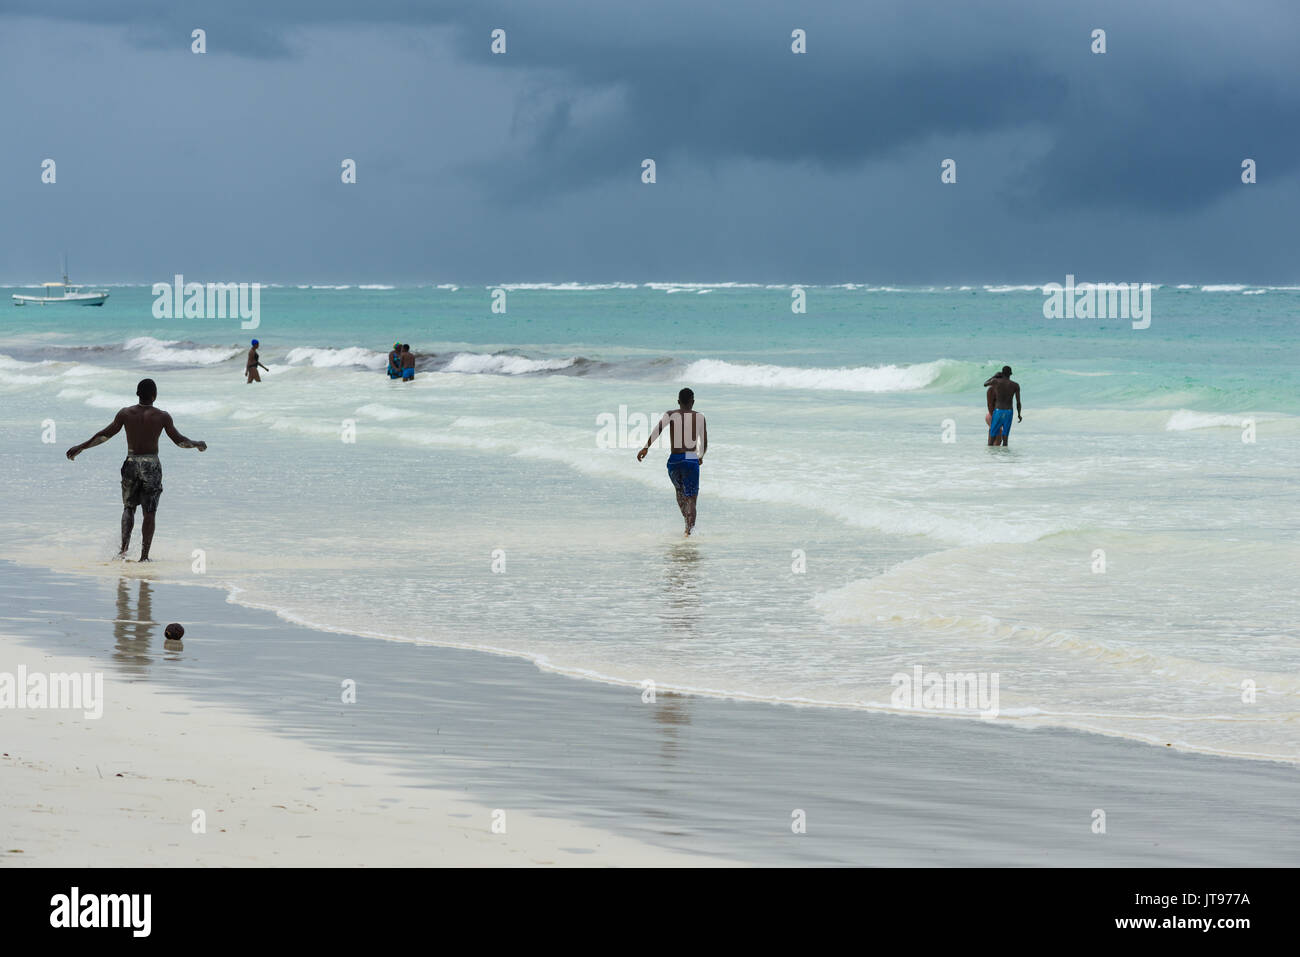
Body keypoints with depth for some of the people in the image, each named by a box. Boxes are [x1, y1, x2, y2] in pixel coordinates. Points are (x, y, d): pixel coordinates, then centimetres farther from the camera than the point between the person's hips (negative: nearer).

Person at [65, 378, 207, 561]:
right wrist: (197, 444, 20)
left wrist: (81, 447, 7)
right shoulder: (162, 417, -5)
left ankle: (124, 548, -3)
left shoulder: (125, 413, -2)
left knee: (129, 507, 16)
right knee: (149, 513, 5)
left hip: (131, 464, 2)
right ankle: (144, 556, 2)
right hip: (152, 465, -2)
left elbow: (104, 435, -2)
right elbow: (179, 440, 1)